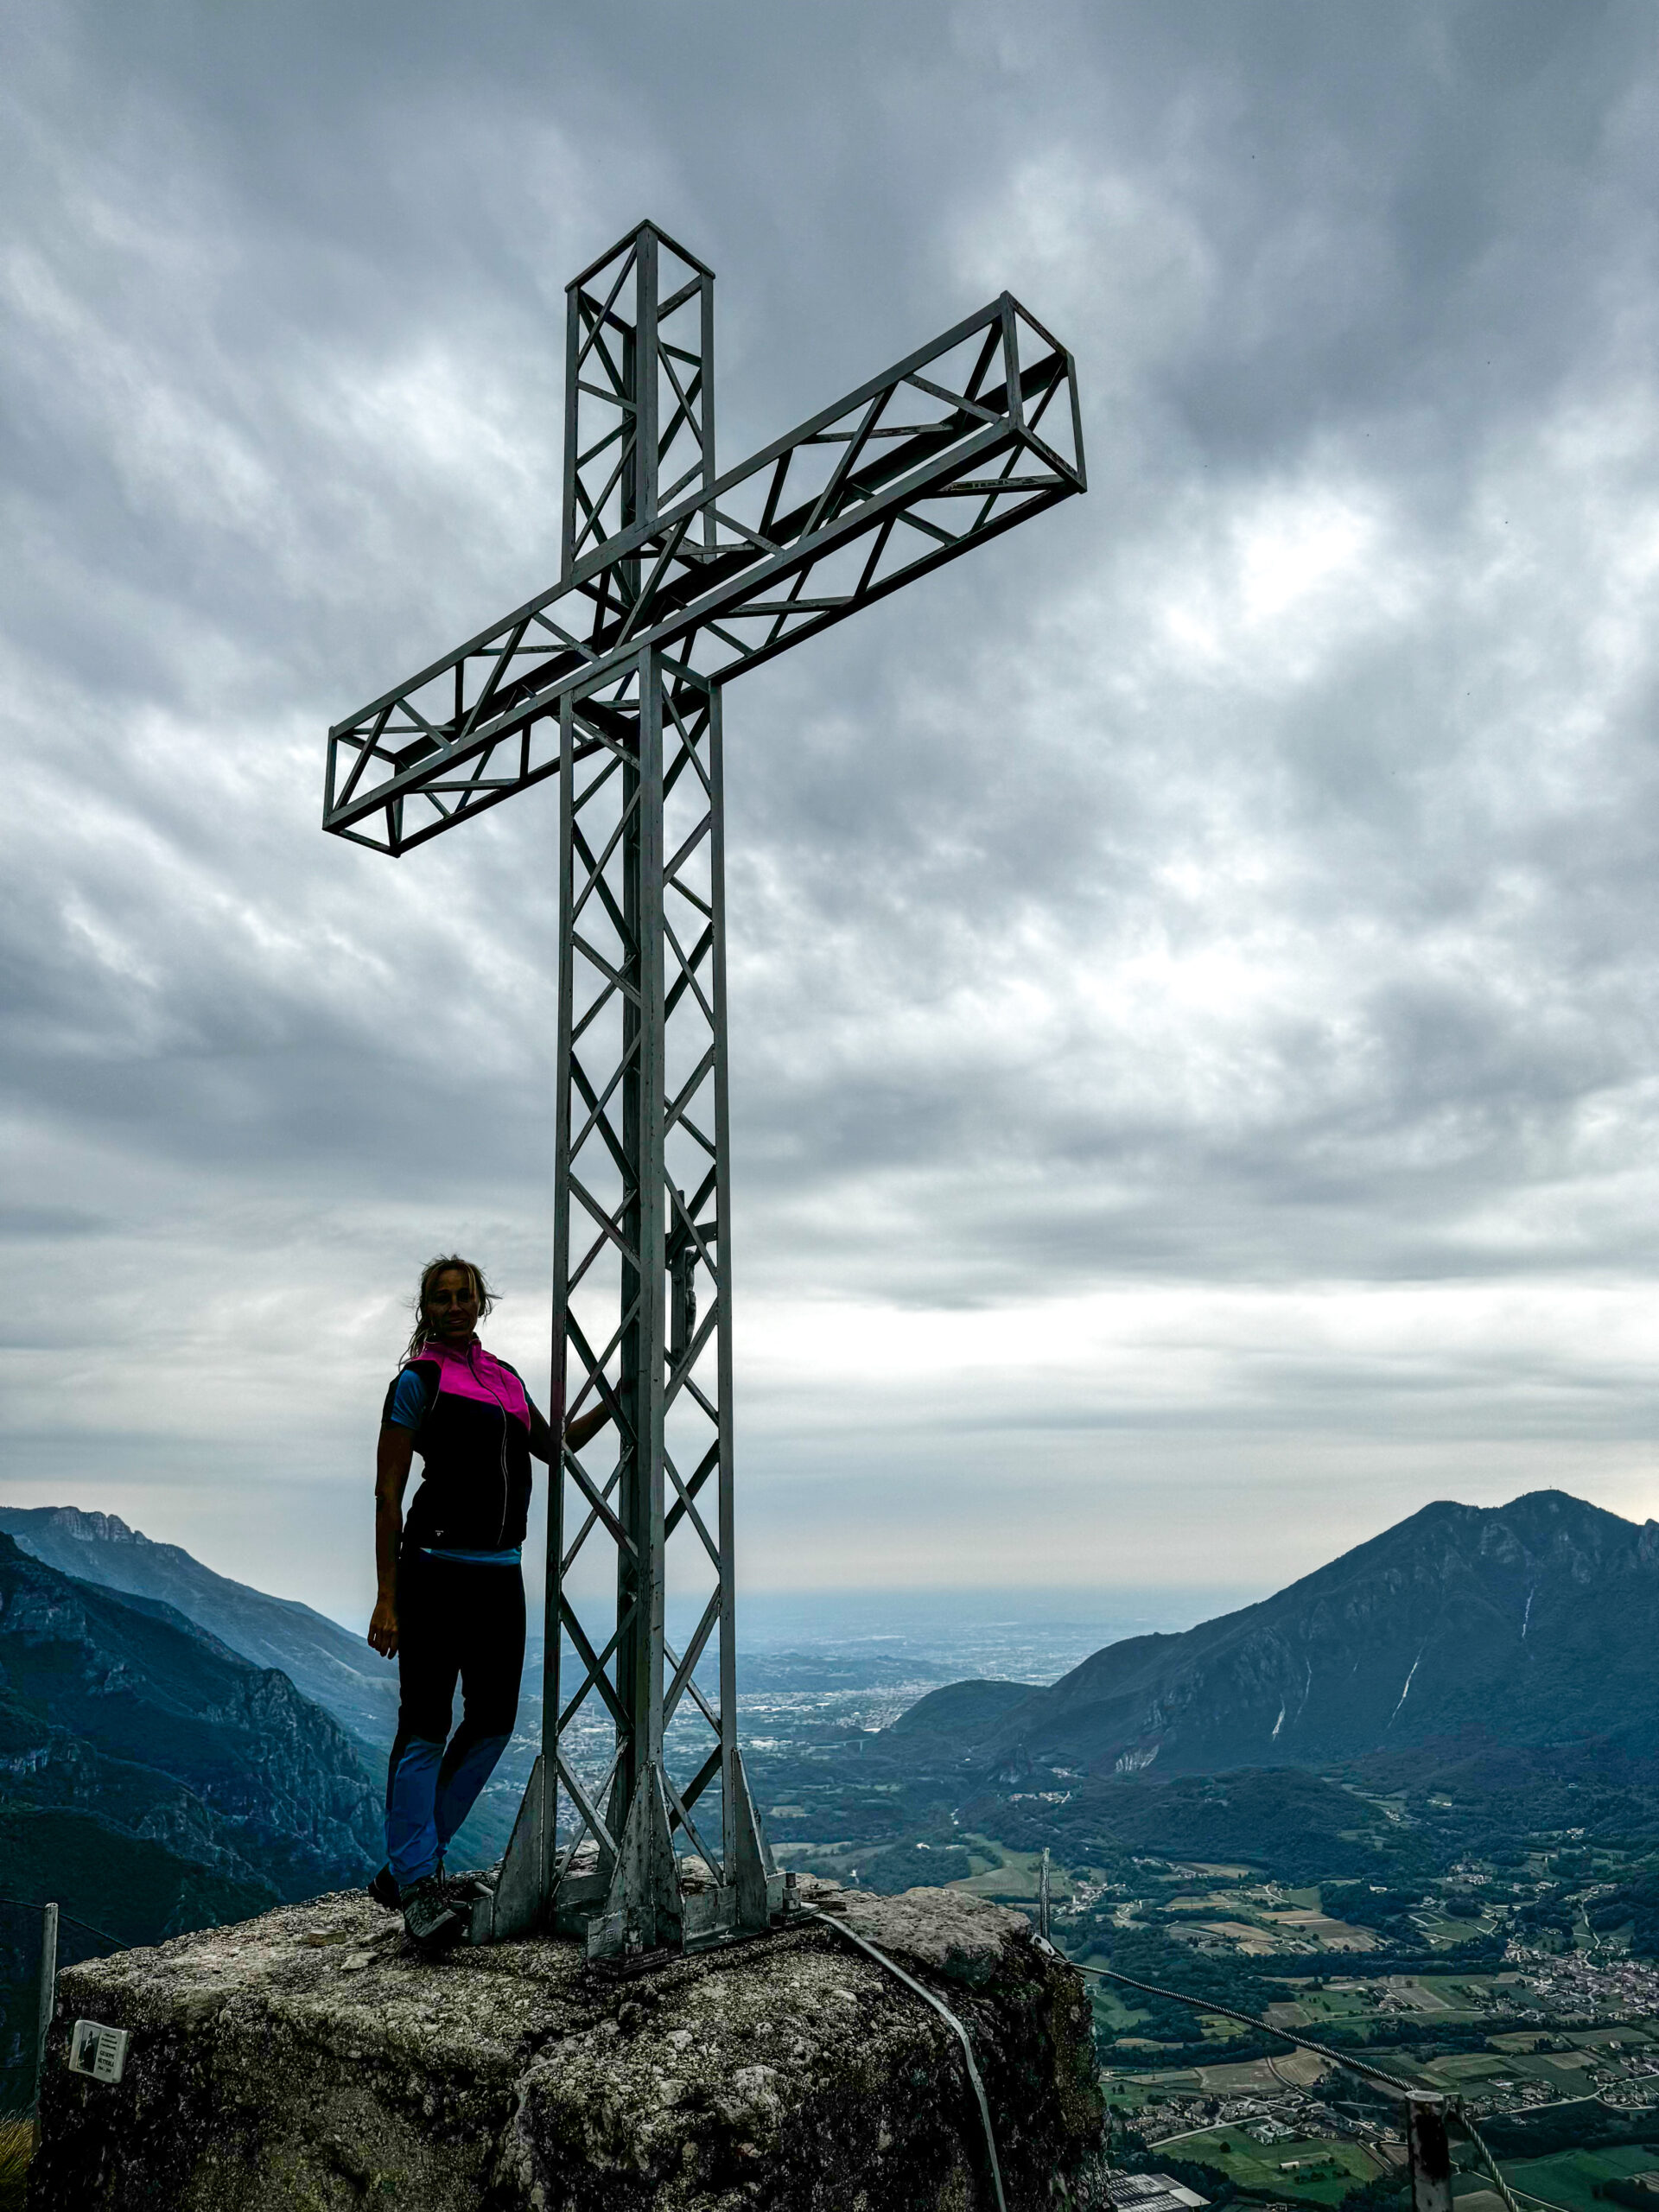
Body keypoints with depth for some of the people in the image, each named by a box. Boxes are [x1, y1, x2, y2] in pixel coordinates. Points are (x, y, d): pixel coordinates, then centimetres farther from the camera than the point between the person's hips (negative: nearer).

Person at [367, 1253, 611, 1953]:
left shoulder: (505, 1378, 15)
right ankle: (419, 1885, 5)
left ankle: (405, 1864, 22)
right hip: (437, 1569, -7)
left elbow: (552, 1447, 29)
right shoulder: (418, 1381, -5)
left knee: (492, 1722, 9)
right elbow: (387, 1493, -7)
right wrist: (387, 1598, -12)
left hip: (500, 1574, 7)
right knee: (425, 1727, -4)